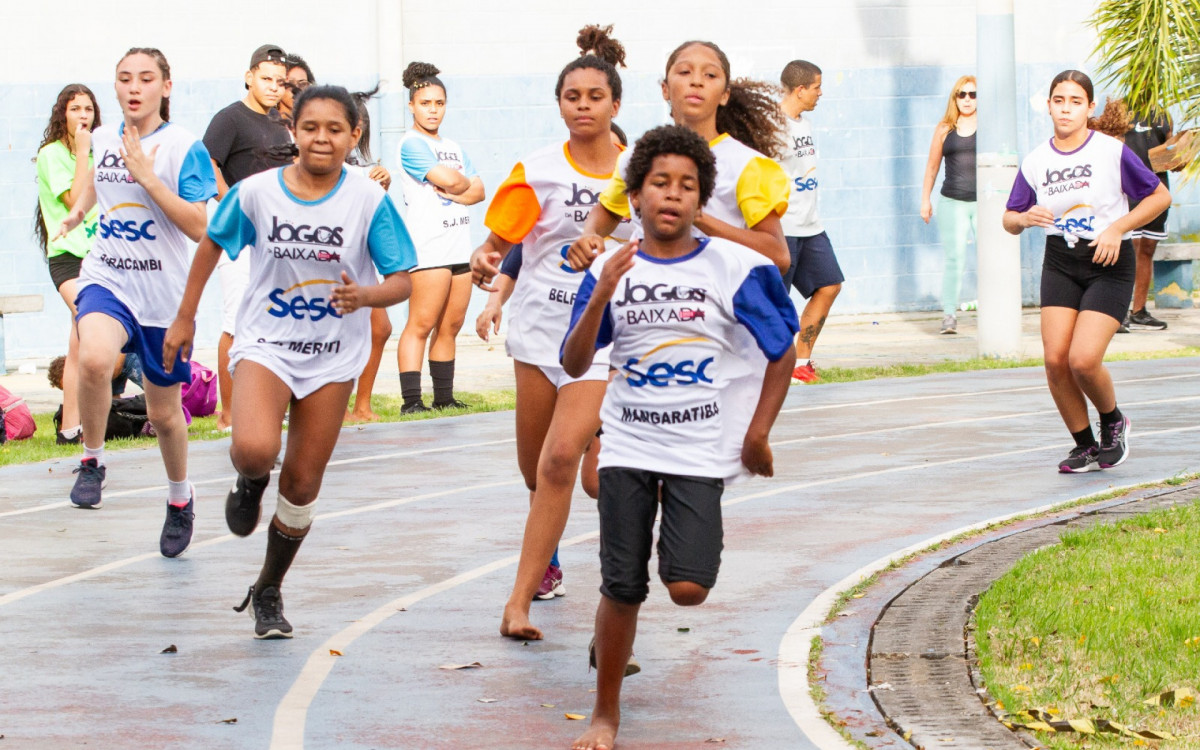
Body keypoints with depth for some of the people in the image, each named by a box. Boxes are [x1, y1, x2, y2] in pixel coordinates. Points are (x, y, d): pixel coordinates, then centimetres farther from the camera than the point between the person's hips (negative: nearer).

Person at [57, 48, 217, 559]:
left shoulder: (184, 148, -9)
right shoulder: (101, 139, 5)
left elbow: (200, 227, -17)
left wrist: (148, 177, -22)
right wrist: (77, 213, 30)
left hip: (165, 295, -2)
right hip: (106, 280, 2)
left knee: (164, 412, 11)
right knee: (94, 357, -33)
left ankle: (180, 499, 39)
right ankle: (92, 462, -12)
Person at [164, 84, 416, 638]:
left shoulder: (369, 200, -10)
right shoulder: (257, 192, -8)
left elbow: (402, 280, -7)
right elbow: (213, 244, 9)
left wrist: (364, 295, -29)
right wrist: (185, 317, 13)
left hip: (333, 357, 1)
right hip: (266, 343, -1)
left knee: (303, 483, 7)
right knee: (256, 449, -28)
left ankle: (268, 592, 29)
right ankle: (250, 483, 11)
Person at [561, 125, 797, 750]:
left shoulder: (732, 266, -5)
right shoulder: (612, 268, 1)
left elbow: (783, 352, 3)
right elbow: (574, 363, -3)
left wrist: (758, 434, 0)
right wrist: (601, 297, -17)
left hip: (699, 451, -1)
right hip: (627, 446, 1)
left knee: (688, 589, -14)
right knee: (622, 590, -1)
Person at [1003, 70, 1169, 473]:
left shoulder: (1112, 151, -9)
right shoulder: (1035, 162, 2)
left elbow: (1160, 197, -1)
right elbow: (1009, 220, 11)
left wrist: (1117, 228, -11)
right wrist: (1024, 218, -13)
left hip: (1109, 263, -4)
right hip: (1060, 262, 4)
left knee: (1083, 360, -18)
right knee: (1055, 358, -9)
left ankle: (1113, 422, 14)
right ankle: (1085, 446, 12)